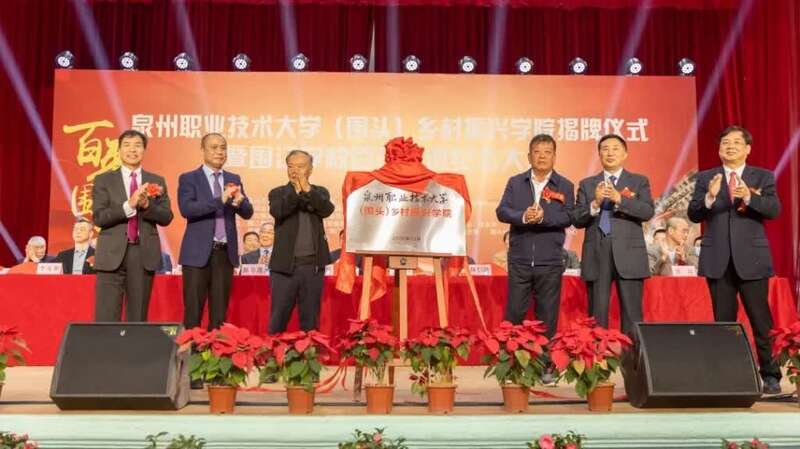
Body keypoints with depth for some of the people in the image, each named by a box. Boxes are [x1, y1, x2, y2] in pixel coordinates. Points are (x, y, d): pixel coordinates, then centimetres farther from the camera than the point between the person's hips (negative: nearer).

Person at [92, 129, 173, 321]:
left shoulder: (157, 181, 11)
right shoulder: (104, 180, 6)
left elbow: (166, 217, 5)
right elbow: (98, 218, -5)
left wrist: (146, 205, -14)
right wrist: (129, 205, -17)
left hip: (144, 254, 2)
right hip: (112, 254, -2)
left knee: (138, 317, 7)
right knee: (106, 318, -4)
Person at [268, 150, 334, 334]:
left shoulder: (320, 192, 10)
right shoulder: (278, 193, 6)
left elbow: (327, 210, -10)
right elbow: (277, 211, -14)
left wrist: (307, 189, -18)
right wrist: (295, 191, -19)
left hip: (313, 265, 1)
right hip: (285, 264, -1)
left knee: (310, 319, 8)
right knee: (278, 319, 3)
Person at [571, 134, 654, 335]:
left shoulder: (639, 181, 10)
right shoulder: (587, 184, 12)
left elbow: (648, 211, -6)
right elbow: (576, 220, 4)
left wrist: (620, 199, -18)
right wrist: (595, 203, -13)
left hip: (628, 255, -1)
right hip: (597, 256, 1)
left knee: (632, 313, -1)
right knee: (597, 314, 5)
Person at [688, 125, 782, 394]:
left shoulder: (763, 177, 6)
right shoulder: (705, 178, 8)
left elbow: (774, 210, -8)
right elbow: (693, 215, -1)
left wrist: (749, 197, -25)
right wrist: (709, 197, -20)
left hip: (751, 258, -1)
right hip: (719, 260, 1)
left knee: (761, 320, -1)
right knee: (723, 321, 7)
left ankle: (770, 375, 10)